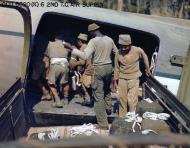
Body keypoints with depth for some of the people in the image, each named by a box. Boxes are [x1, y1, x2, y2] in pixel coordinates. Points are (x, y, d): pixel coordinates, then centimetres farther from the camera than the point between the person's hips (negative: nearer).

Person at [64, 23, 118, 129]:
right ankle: (108, 109, 47)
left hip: (98, 69, -6)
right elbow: (117, 52, 17)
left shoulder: (93, 41, -14)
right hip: (109, 67, 6)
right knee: (107, 90, 30)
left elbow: (85, 56, -23)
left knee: (98, 96, -1)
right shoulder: (109, 40, 5)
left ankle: (103, 123, 0)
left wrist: (71, 48, -19)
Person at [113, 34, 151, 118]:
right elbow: (117, 68, 4)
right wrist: (115, 80, 7)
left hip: (134, 79, -2)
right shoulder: (118, 53, -8)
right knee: (122, 99, 8)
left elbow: (145, 57, 7)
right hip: (122, 79, 2)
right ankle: (121, 117, 21)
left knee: (132, 100, -8)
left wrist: (147, 69, 19)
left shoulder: (138, 51, -14)